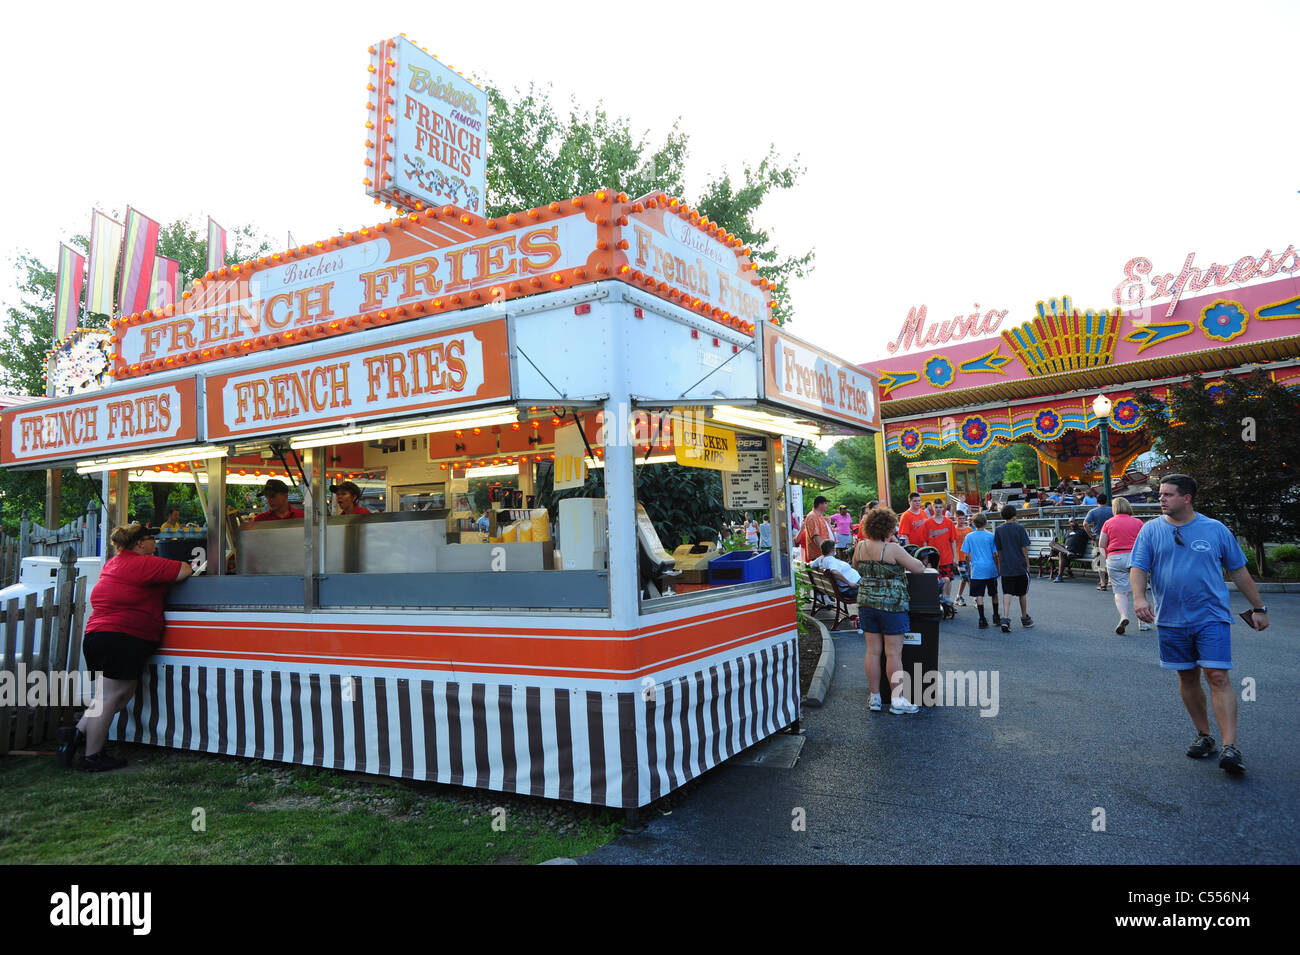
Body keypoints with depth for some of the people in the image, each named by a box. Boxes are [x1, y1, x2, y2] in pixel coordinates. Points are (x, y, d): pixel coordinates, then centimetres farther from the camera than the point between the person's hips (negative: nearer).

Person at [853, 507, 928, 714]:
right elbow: (918, 568, -8)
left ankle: (875, 698, 16)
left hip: (866, 603, 5)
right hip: (891, 604, -5)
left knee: (872, 652, 10)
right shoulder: (893, 549, -15)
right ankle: (897, 700, 8)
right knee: (893, 653, 2)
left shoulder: (860, 547, 1)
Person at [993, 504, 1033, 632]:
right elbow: (1024, 549, -6)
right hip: (1020, 567, -1)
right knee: (1023, 593, 14)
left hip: (1006, 568, 2)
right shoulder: (1019, 528, -7)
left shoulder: (998, 531, 1)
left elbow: (998, 551, 6)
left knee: (1007, 593, 0)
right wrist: (1027, 565, 2)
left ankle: (1005, 619, -16)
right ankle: (1025, 619, 27)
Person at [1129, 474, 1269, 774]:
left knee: (1218, 677, -10)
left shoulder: (1215, 529, 2)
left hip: (1211, 617, -2)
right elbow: (1138, 567, -3)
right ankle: (1204, 736, 25)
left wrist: (1258, 608, 11)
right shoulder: (1151, 530, 3)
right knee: (1188, 678, 10)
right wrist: (1139, 597, -20)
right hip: (1171, 620, 2)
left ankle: (1231, 747, -10)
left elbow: (1239, 571, 10)